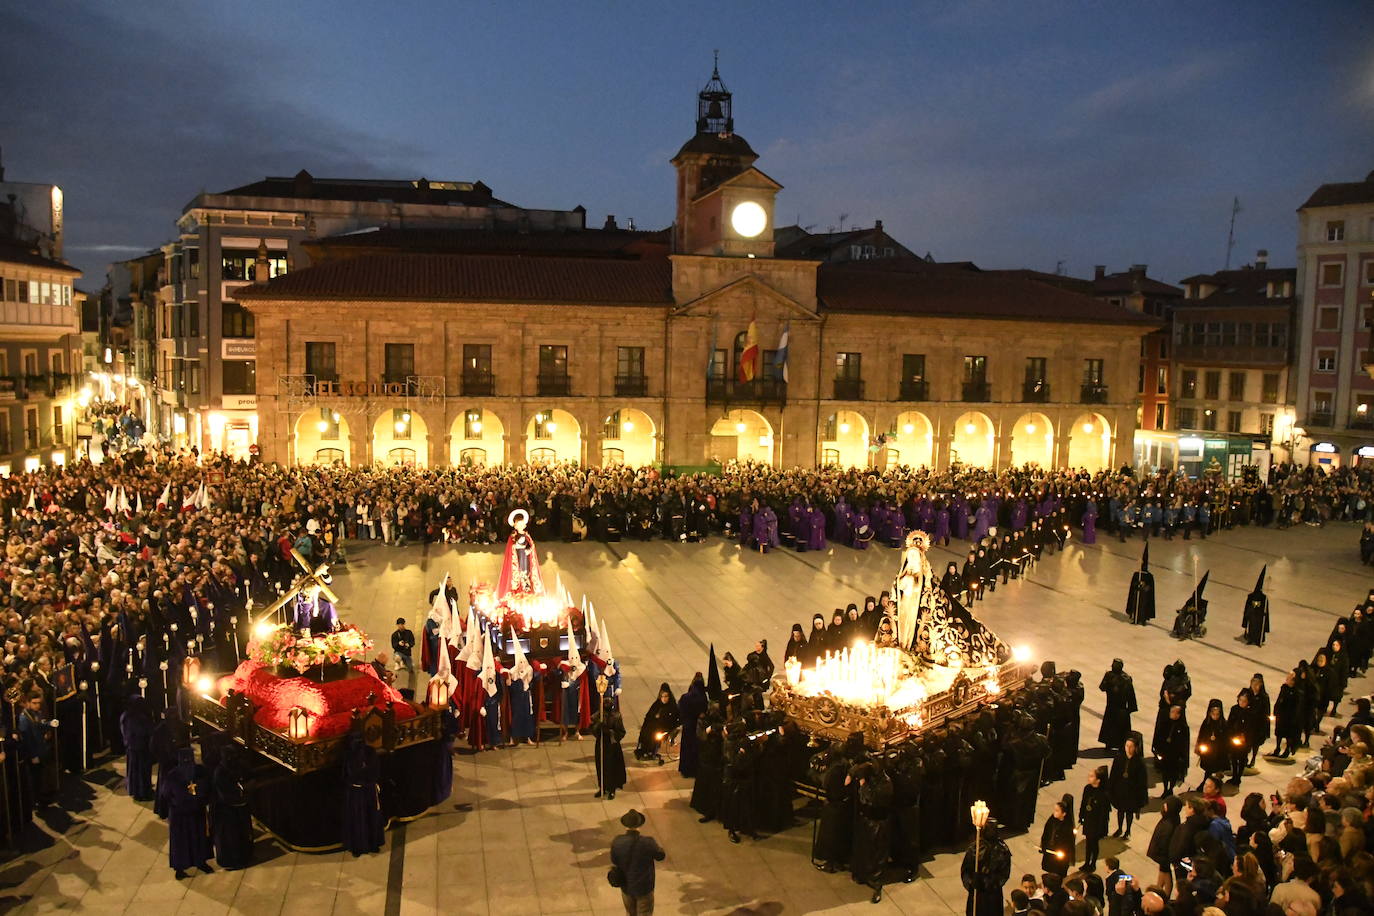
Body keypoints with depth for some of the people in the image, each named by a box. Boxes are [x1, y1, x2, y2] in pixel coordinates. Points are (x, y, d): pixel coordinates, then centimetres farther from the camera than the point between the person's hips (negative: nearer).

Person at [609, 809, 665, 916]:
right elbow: (661, 856, -11)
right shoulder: (648, 843, -29)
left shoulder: (617, 842, -22)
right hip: (644, 887, -3)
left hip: (626, 886, 3)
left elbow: (614, 861, -4)